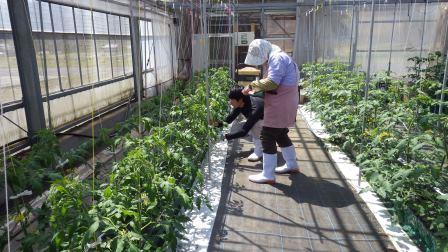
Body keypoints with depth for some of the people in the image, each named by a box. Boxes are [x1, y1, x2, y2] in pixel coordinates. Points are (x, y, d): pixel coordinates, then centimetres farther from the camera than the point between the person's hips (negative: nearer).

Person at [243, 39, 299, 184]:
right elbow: (269, 82, 15)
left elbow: (272, 82, -27)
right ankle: (292, 165, 37)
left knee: (267, 137, -5)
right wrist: (256, 90, -1)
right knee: (281, 135, 22)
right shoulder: (272, 59, 15)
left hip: (281, 105, -11)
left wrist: (252, 86, -16)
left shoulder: (277, 58, -18)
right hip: (282, 105, 11)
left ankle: (268, 175, 3)